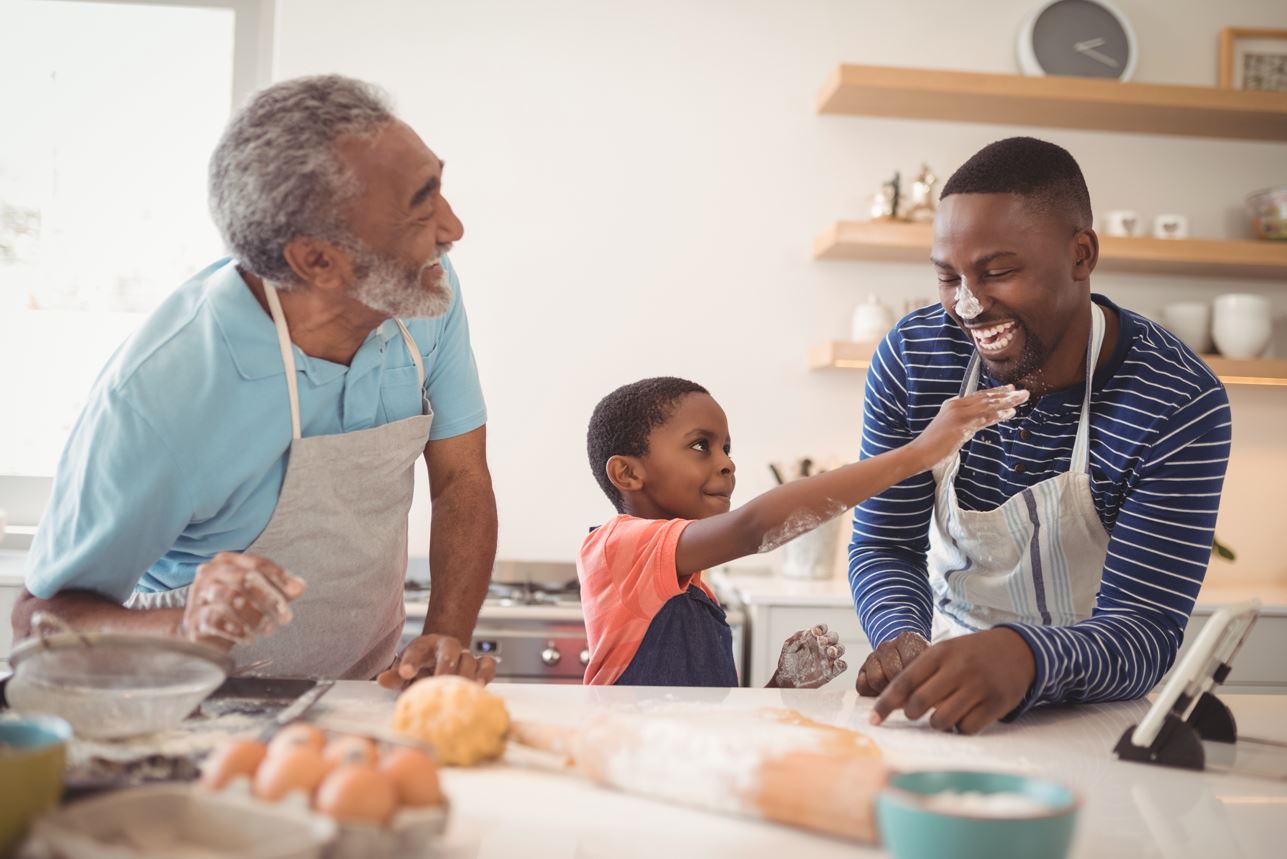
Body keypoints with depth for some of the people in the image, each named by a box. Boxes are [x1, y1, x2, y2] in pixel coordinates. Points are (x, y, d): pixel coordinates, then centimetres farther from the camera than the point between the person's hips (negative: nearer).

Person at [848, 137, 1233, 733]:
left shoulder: (1180, 406, -19)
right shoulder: (910, 357, -10)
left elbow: (1146, 629, -22)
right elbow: (886, 548, -5)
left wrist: (1026, 657, -44)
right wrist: (903, 641, -27)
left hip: (1086, 711, -1)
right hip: (945, 694, 1)